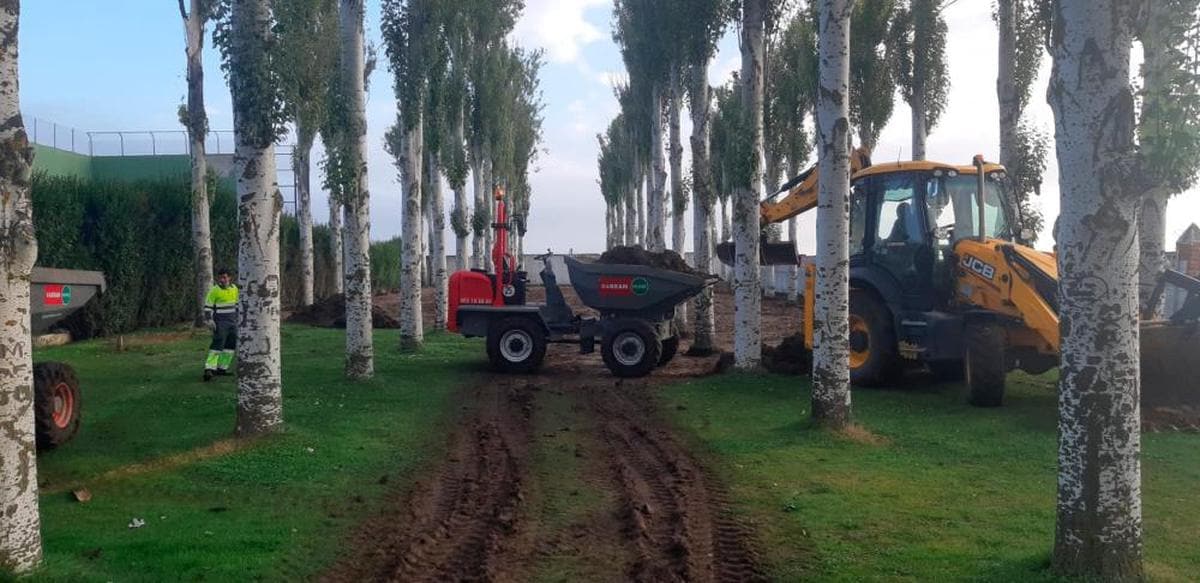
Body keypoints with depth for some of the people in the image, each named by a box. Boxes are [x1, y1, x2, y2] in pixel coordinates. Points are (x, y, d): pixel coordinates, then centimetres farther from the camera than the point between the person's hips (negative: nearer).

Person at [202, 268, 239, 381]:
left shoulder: (234, 288, 8)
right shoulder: (214, 290, -10)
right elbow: (207, 306, -9)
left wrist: (237, 319, 20)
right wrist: (209, 320, -19)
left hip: (232, 321, 7)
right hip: (220, 322, -7)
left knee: (231, 345, 7)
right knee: (217, 344, -16)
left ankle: (222, 368, 15)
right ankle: (209, 369, -19)